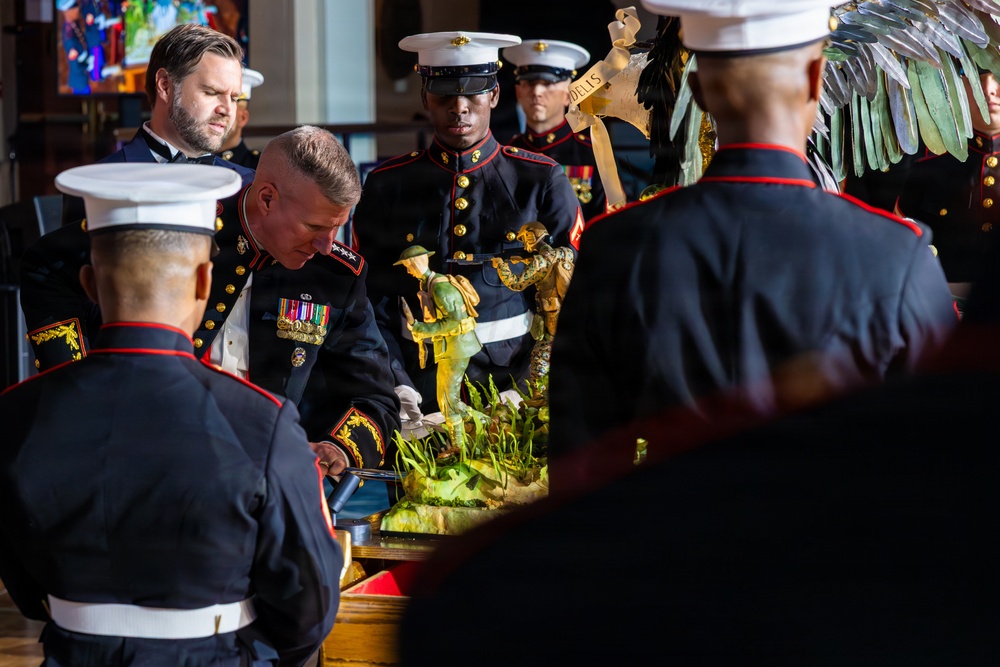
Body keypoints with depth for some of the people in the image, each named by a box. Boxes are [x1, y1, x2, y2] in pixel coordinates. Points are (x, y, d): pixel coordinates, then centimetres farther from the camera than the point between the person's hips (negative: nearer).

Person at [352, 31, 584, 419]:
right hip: (421, 393, 0)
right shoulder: (386, 187, 8)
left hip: (514, 383, 0)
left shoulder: (540, 181, 6)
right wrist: (396, 387, -9)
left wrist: (530, 388, -8)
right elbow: (373, 303, 7)